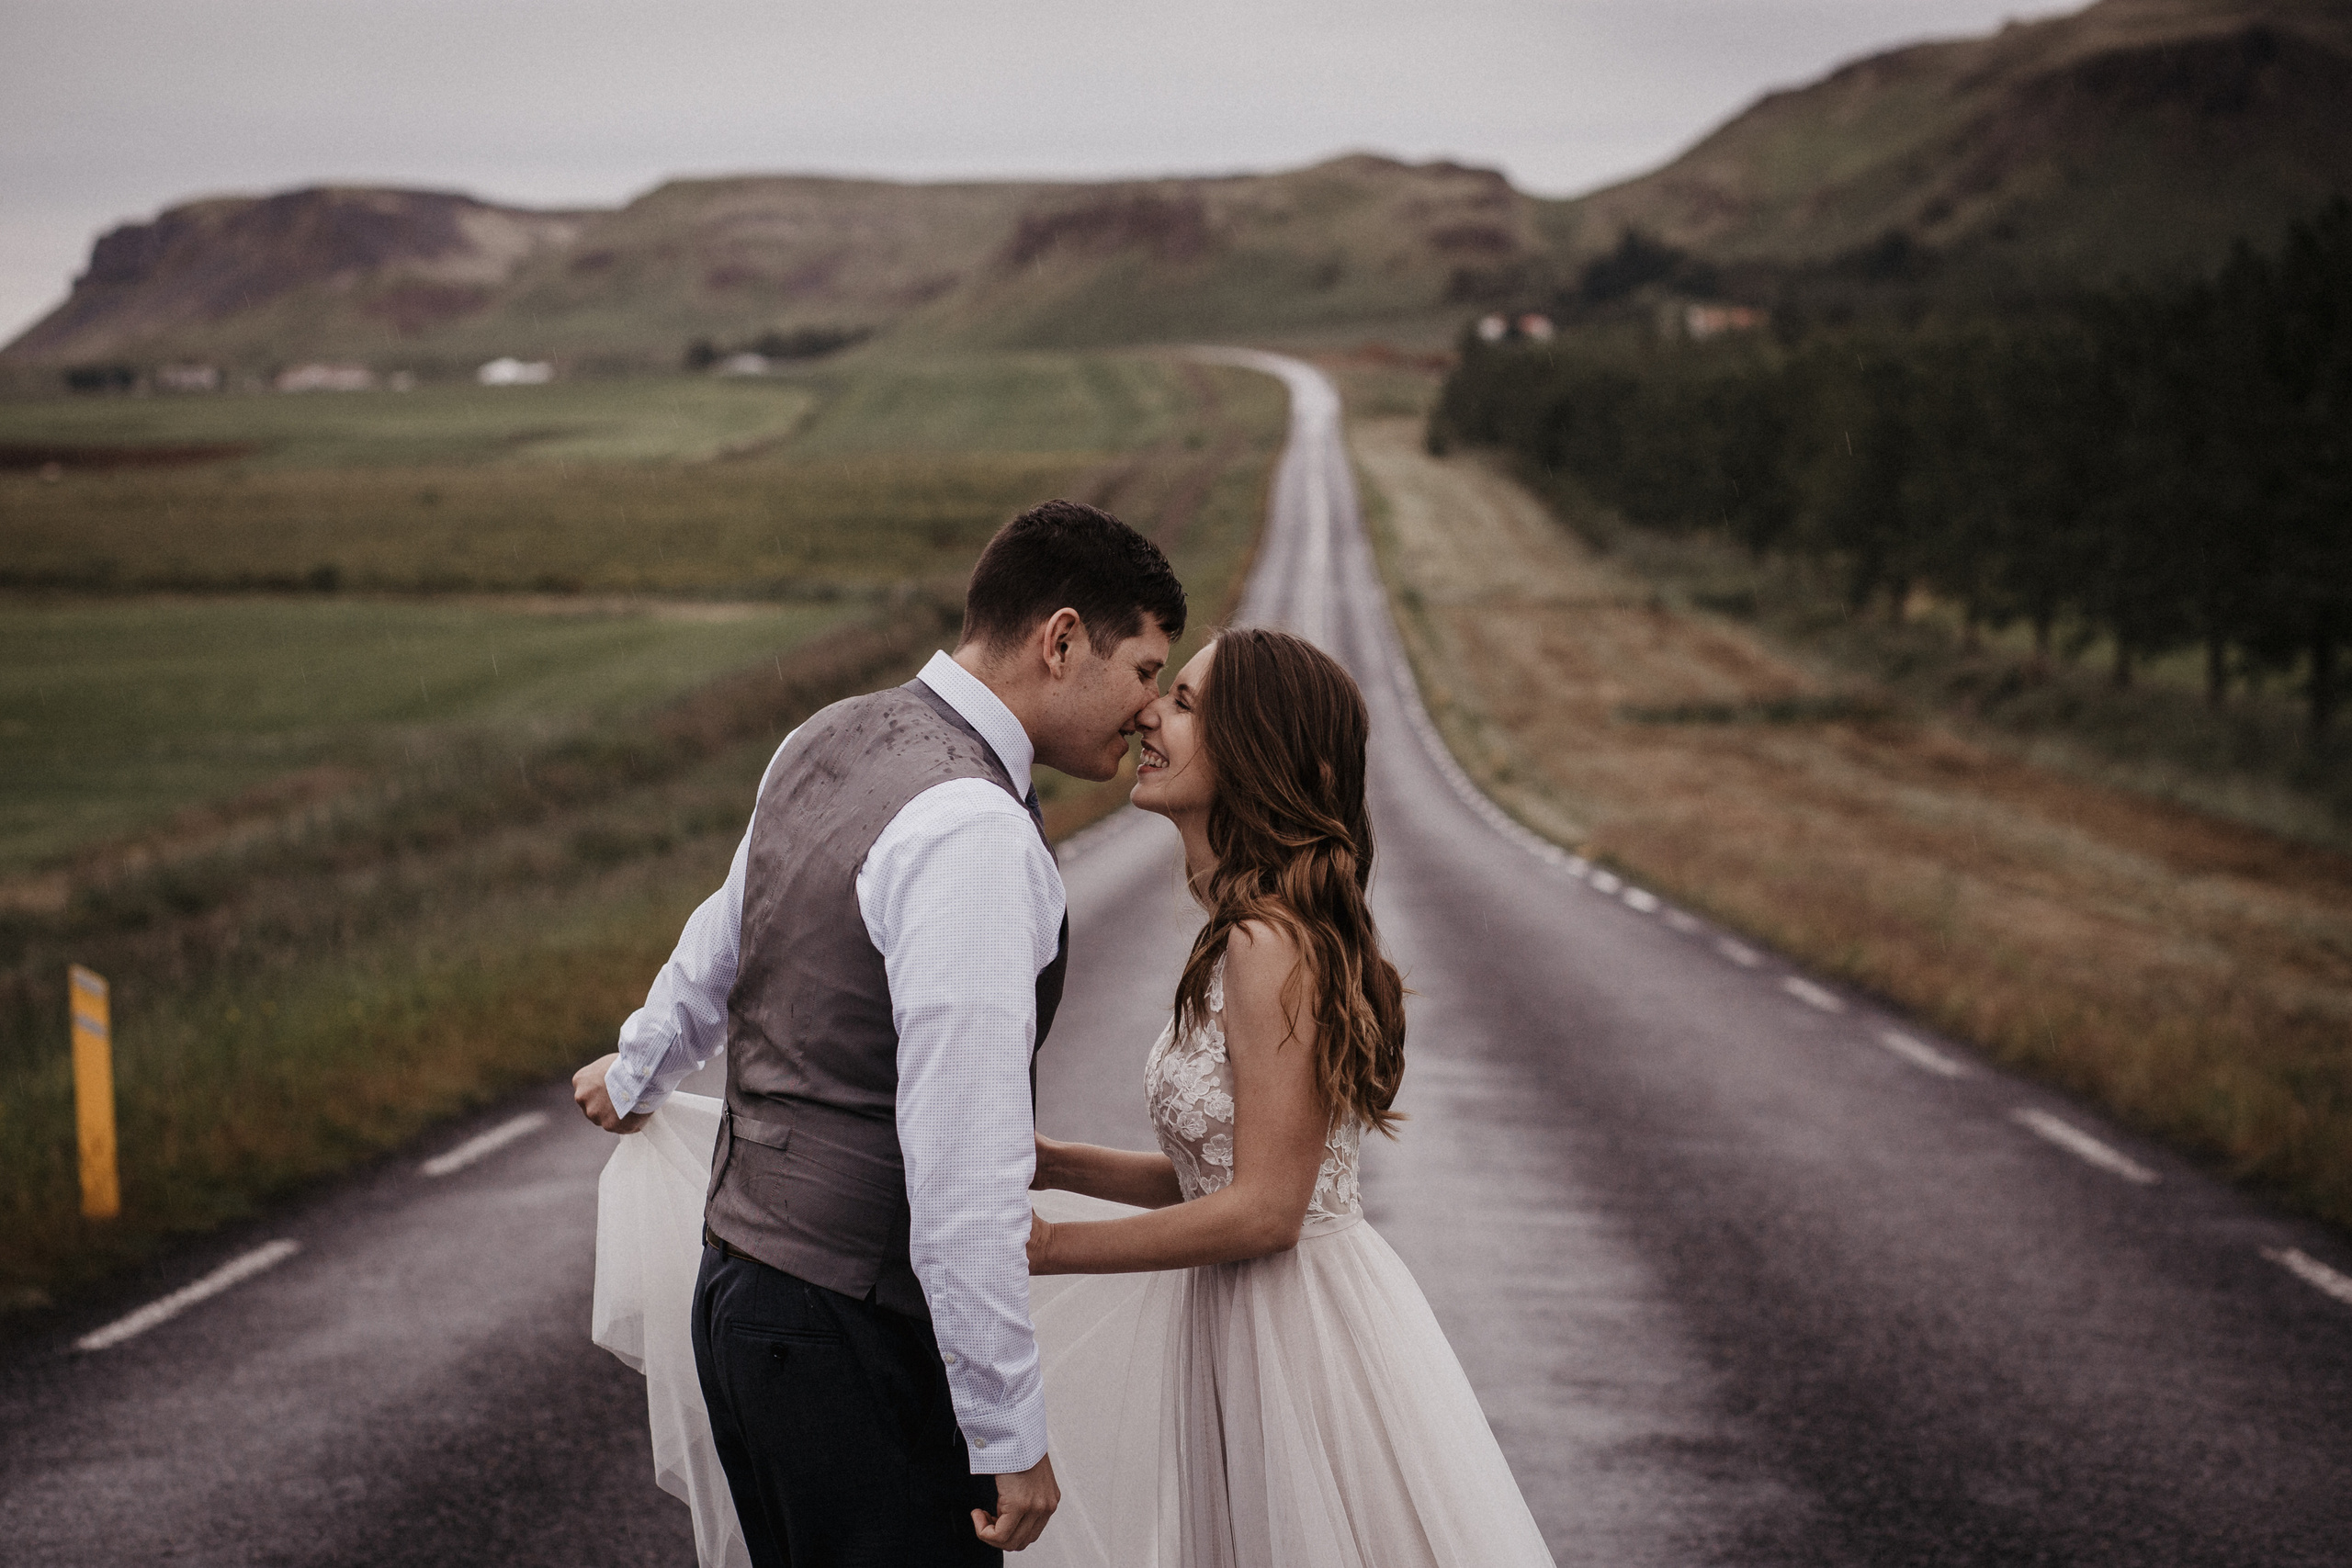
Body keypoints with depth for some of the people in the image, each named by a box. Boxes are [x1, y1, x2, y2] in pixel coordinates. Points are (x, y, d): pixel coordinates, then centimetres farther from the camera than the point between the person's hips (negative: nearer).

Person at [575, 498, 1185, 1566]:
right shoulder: (973, 833, -22)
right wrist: (1011, 1436, -19)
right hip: (855, 1344, -10)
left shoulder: (827, 745, 8)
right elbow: (960, 1168, -25)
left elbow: (720, 942, 28)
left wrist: (637, 1074, 47)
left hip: (740, 1286, 10)